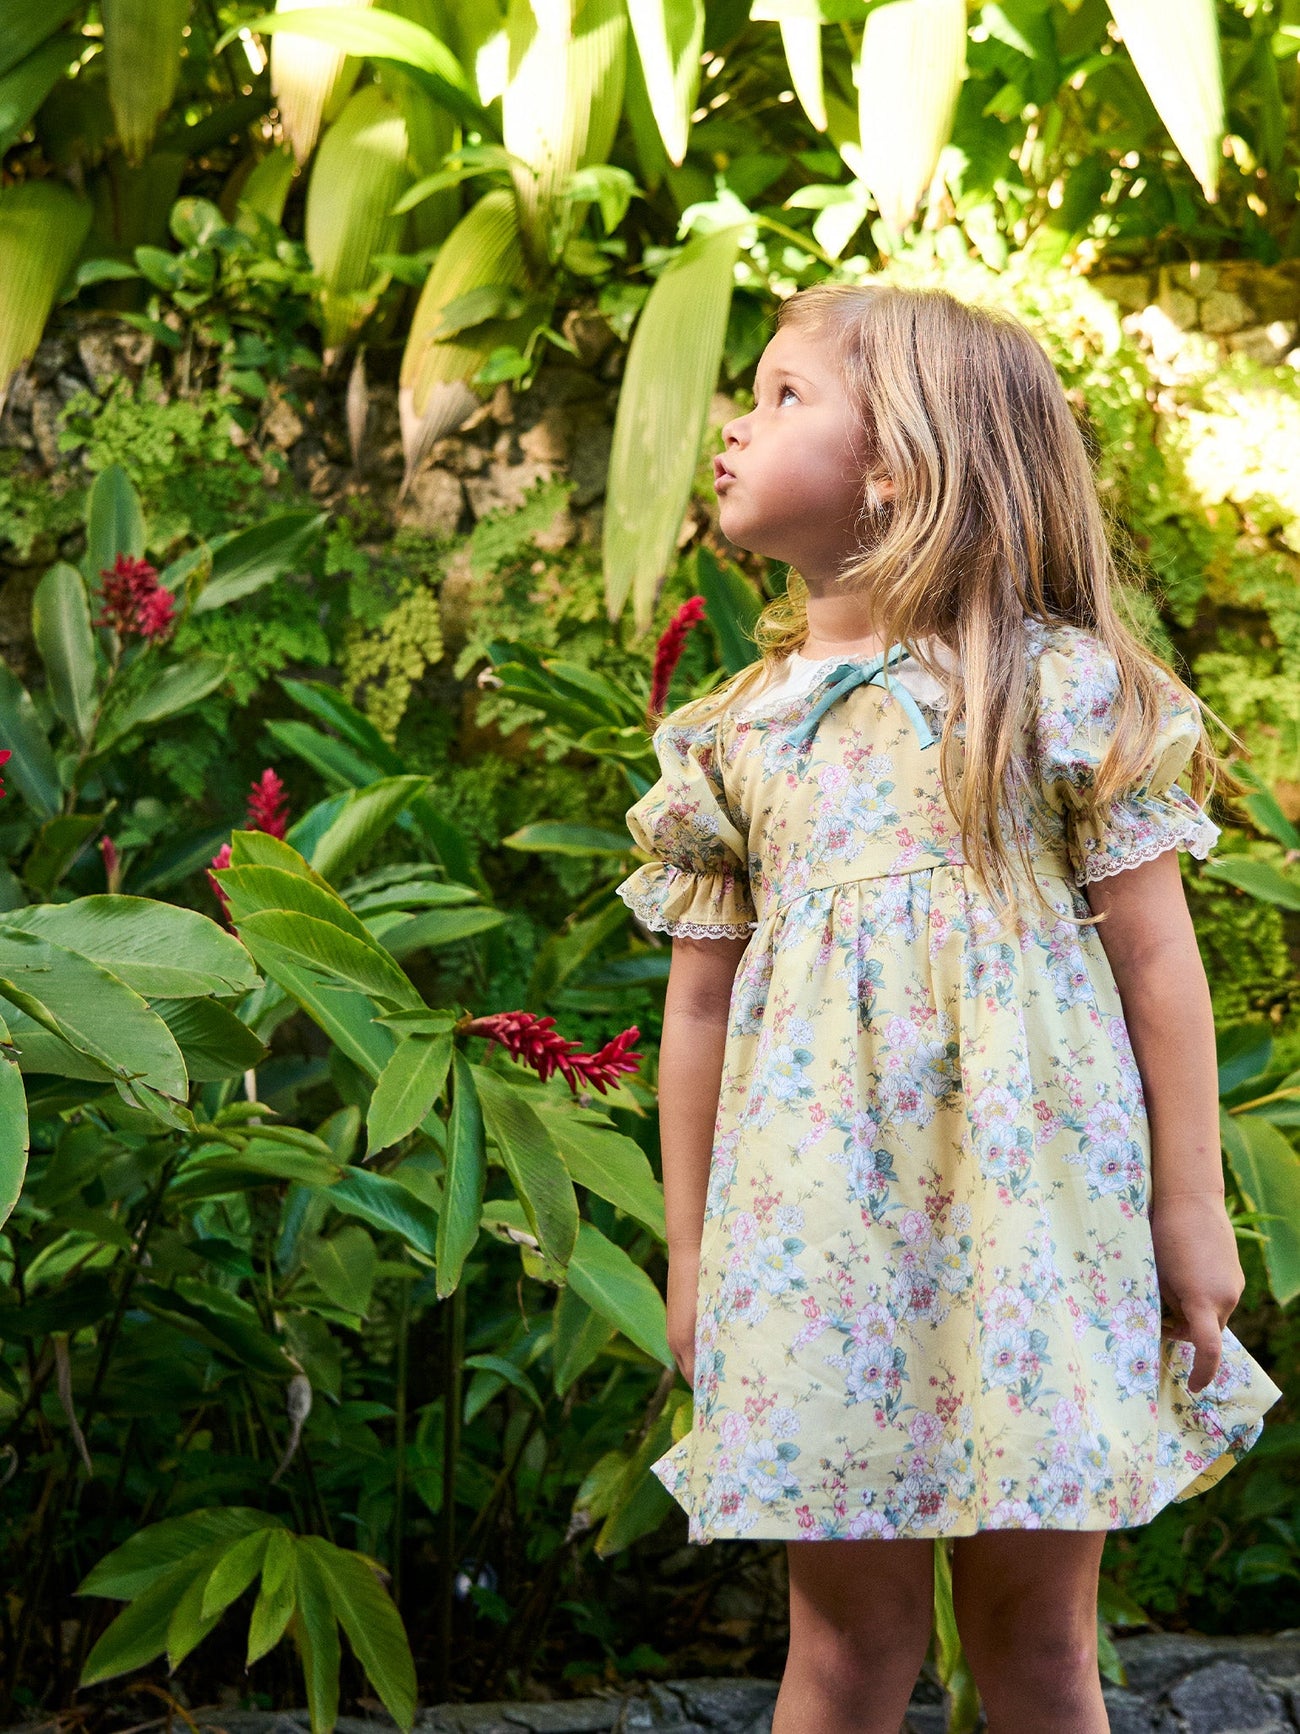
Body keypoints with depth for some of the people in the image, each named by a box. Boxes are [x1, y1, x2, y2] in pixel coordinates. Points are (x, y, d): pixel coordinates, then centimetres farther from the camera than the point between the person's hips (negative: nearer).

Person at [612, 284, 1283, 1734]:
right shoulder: (734, 732, 9)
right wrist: (689, 1255, 11)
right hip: (820, 1221, 3)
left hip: (1035, 1213, -2)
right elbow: (699, 1004, 12)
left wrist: (1195, 1213, -2)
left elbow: (1157, 959, -1)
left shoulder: (1055, 684, -1)